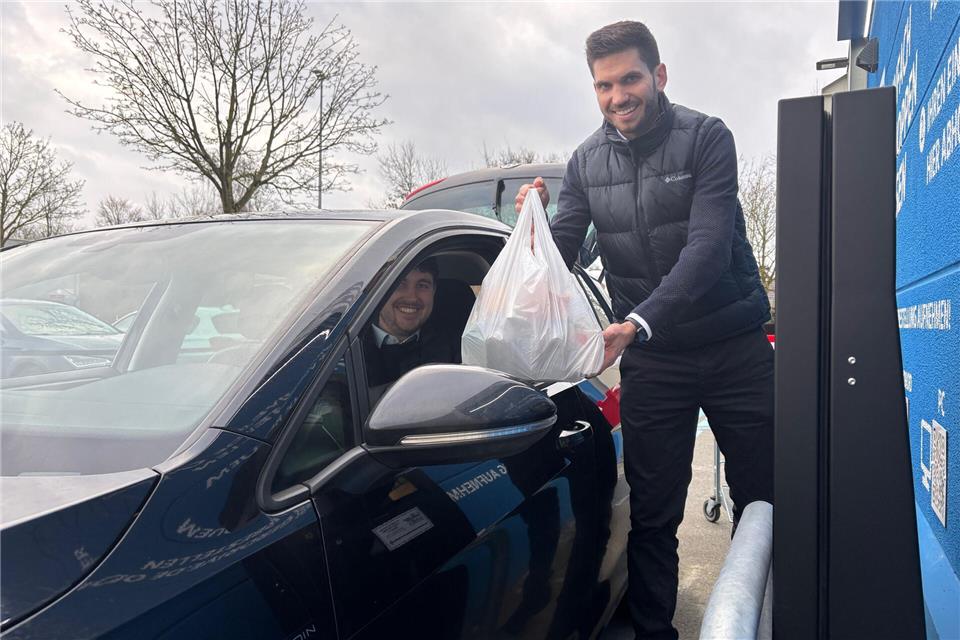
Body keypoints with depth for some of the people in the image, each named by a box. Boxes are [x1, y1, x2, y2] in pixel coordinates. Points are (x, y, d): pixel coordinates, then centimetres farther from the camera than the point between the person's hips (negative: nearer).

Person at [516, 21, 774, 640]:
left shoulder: (706, 137, -9)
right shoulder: (586, 162, 2)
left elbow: (708, 247, -21)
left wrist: (638, 323, -32)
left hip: (735, 349, -1)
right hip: (649, 362, 2)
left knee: (764, 501, 10)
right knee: (652, 516, 7)